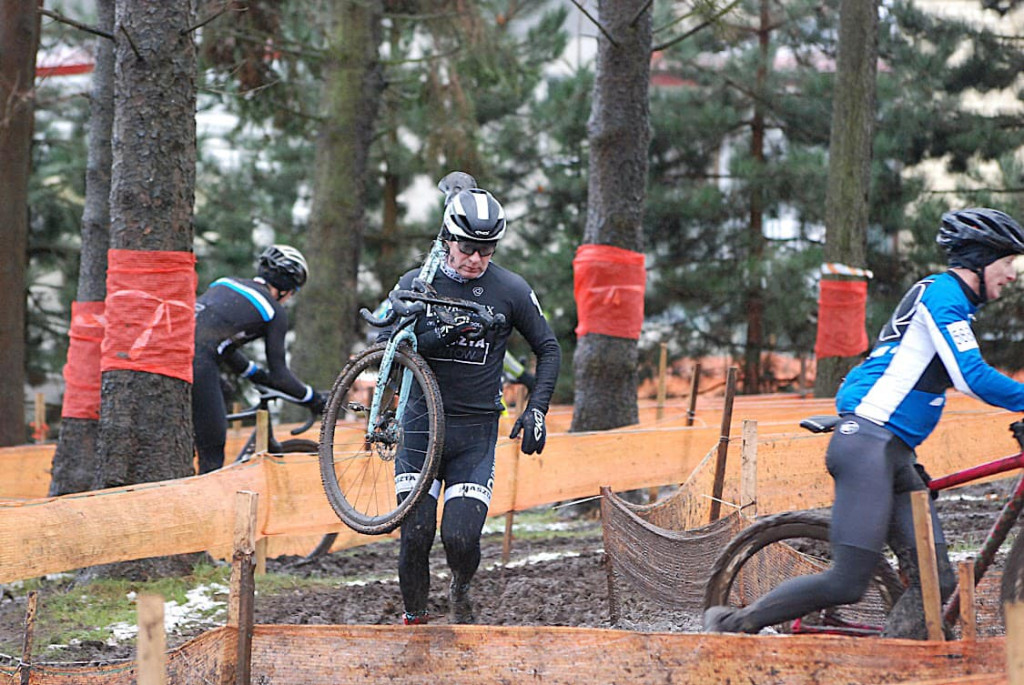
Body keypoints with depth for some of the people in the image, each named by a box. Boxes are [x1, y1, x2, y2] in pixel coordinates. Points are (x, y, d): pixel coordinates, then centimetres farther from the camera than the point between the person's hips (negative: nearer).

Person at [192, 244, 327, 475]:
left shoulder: (226, 283, 28)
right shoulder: (275, 312, 10)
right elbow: (279, 374, 12)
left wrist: (258, 375, 47)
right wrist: (315, 399, 26)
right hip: (196, 360, -7)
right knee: (212, 457, 2)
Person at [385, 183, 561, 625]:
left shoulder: (511, 290, -1)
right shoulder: (415, 284, 0)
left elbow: (548, 349, 11)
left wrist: (536, 409, 0)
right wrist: (437, 338, -19)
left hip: (475, 433, -1)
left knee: (460, 538, -12)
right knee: (416, 537, -8)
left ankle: (460, 590, 22)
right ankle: (414, 620, 14)